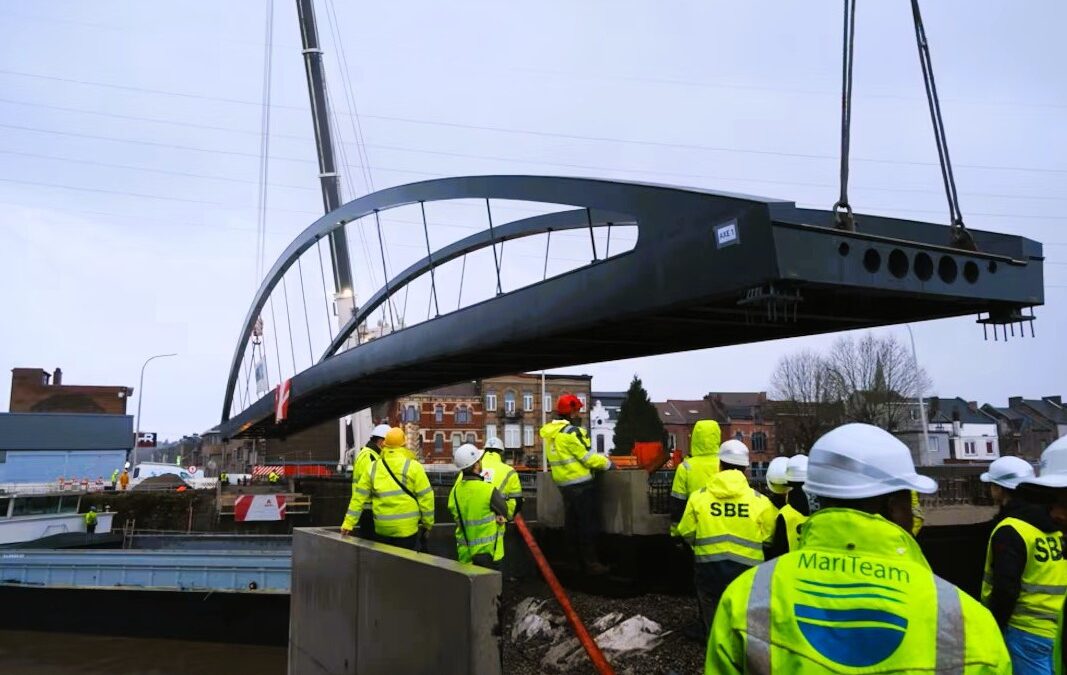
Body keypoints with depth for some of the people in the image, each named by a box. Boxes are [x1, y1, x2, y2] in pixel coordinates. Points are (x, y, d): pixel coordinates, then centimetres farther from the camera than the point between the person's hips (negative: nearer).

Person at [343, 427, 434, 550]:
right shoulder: (413, 466, -8)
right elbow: (425, 497, -7)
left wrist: (348, 524, 8)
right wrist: (428, 523, 3)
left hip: (382, 529, 4)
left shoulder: (373, 467, 3)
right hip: (407, 528, -3)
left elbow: (359, 497, 3)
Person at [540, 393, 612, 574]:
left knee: (571, 523, 16)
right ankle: (591, 562, 5)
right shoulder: (571, 432, -18)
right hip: (580, 483, -8)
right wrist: (607, 463, 0)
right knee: (588, 523, 0)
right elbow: (589, 457, -15)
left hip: (562, 482, 8)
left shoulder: (549, 432, 9)